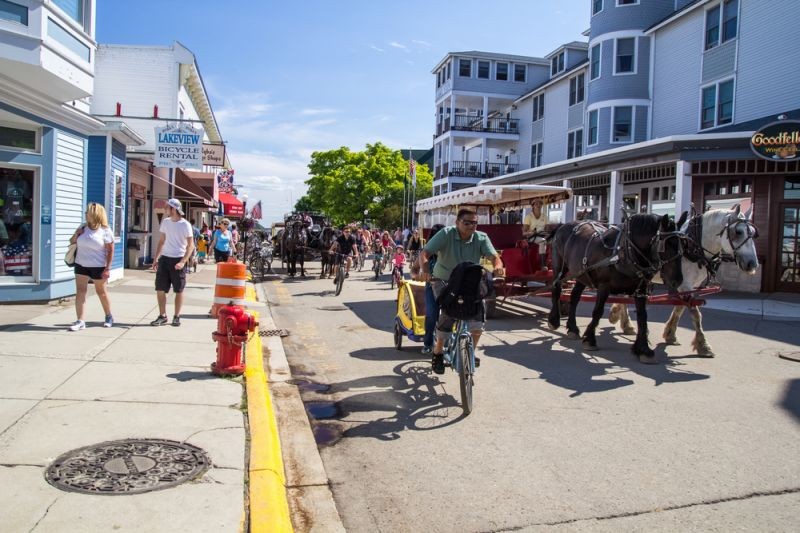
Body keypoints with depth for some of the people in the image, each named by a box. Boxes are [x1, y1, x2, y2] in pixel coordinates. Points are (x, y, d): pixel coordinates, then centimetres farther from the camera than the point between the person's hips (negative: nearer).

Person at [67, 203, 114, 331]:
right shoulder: (82, 227, 6)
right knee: (80, 291, -2)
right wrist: (76, 235, -5)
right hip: (81, 265, 5)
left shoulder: (105, 230, -9)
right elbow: (71, 242, 18)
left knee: (101, 292, 9)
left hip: (98, 267, -4)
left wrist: (107, 268, -15)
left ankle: (109, 317, 28)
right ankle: (80, 321, -1)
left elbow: (111, 250, -10)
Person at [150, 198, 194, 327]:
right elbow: (161, 241, 16)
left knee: (179, 290, 4)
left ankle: (176, 317, 15)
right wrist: (156, 259, 11)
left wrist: (183, 262, -19)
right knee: (160, 289, 4)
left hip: (178, 260, -5)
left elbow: (191, 246, -9)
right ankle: (162, 316, 14)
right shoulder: (165, 222, 7)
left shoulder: (185, 225, -9)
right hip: (164, 258, 5)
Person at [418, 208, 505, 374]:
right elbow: (425, 253, -22)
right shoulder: (446, 234, -15)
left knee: (479, 313, -16)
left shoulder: (481, 238, -7)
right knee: (448, 313, -25)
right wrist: (425, 270, -43)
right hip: (444, 281, -3)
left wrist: (498, 266, -43)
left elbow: (493, 256, -18)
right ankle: (437, 353, -3)